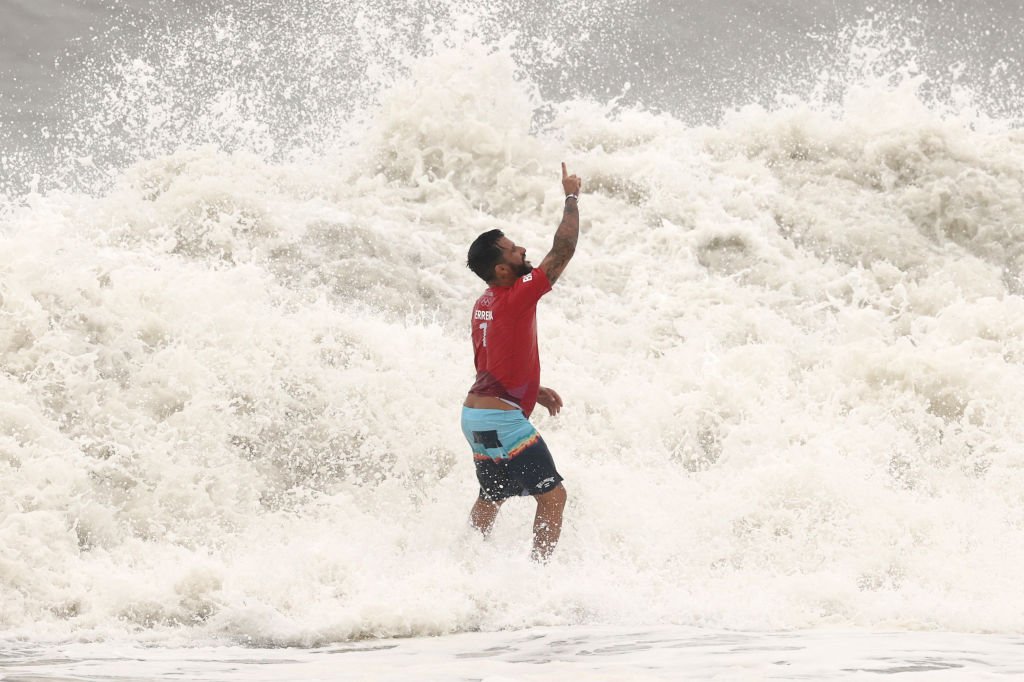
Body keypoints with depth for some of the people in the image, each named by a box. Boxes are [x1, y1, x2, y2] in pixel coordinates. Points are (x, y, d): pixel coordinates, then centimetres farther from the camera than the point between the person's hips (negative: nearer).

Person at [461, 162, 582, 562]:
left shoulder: (484, 304, 11)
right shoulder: (516, 298, -17)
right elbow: (563, 251, -15)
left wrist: (533, 390, 19)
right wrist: (572, 198, -5)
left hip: (476, 414, 10)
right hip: (502, 419, -10)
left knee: (490, 499, 23)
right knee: (552, 495, -6)